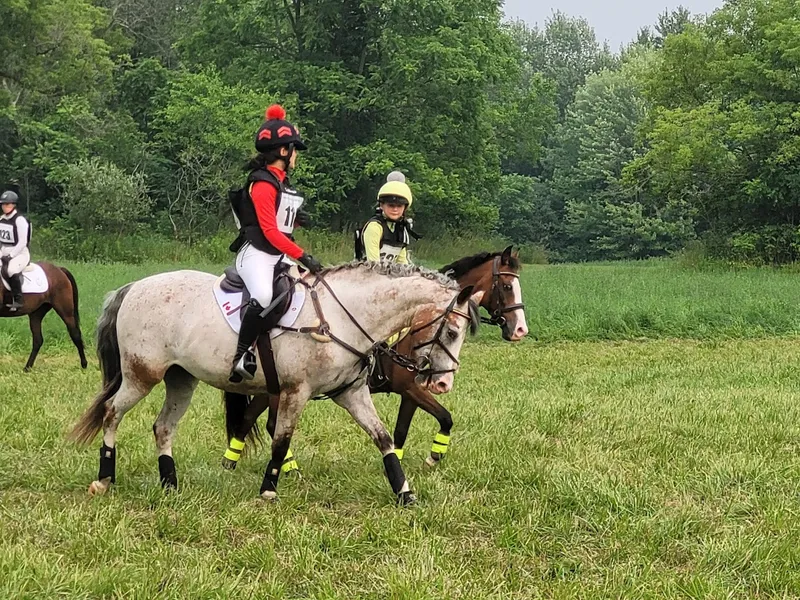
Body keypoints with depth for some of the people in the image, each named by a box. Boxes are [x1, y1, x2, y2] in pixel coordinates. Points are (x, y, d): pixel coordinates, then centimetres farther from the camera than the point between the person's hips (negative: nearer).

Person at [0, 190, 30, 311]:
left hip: (20, 253, -8)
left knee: (11, 269, -36)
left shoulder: (20, 220, -12)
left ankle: (18, 300, -27)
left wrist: (10, 256, -19)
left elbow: (22, 242, -15)